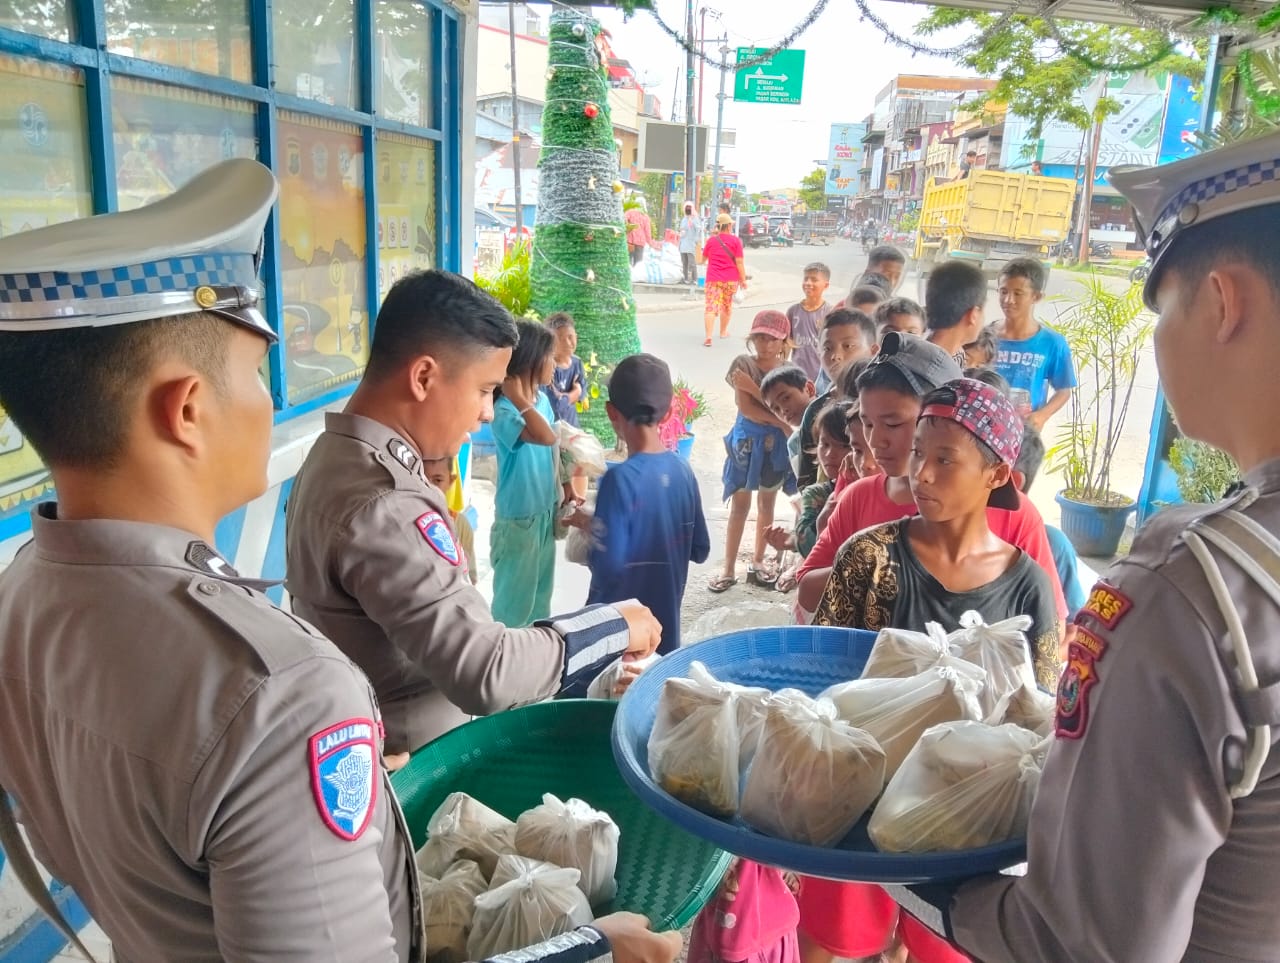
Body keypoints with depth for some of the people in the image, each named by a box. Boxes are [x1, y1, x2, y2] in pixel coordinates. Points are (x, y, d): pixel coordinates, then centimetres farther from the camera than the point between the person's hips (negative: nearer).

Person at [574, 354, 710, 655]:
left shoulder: (620, 478, -22)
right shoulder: (683, 470, -3)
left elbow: (608, 567, -24)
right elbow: (700, 550, 5)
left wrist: (589, 527, -7)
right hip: (666, 628, 6)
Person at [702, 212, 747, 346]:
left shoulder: (711, 240, 3)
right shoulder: (735, 240, -4)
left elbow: (703, 258, 17)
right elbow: (739, 262, -9)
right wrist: (743, 279, -3)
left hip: (713, 279, 0)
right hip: (731, 279, 0)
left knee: (711, 307, -7)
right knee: (727, 305, 20)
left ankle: (708, 337, -24)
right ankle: (723, 331, 37)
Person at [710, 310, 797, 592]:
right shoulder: (743, 363, -8)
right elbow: (746, 408, -16)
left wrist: (753, 388, -21)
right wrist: (782, 423, -16)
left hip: (776, 443, 2)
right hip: (746, 441, -2)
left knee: (766, 503, 13)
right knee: (740, 506, 2)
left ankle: (757, 562, 26)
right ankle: (729, 568, 8)